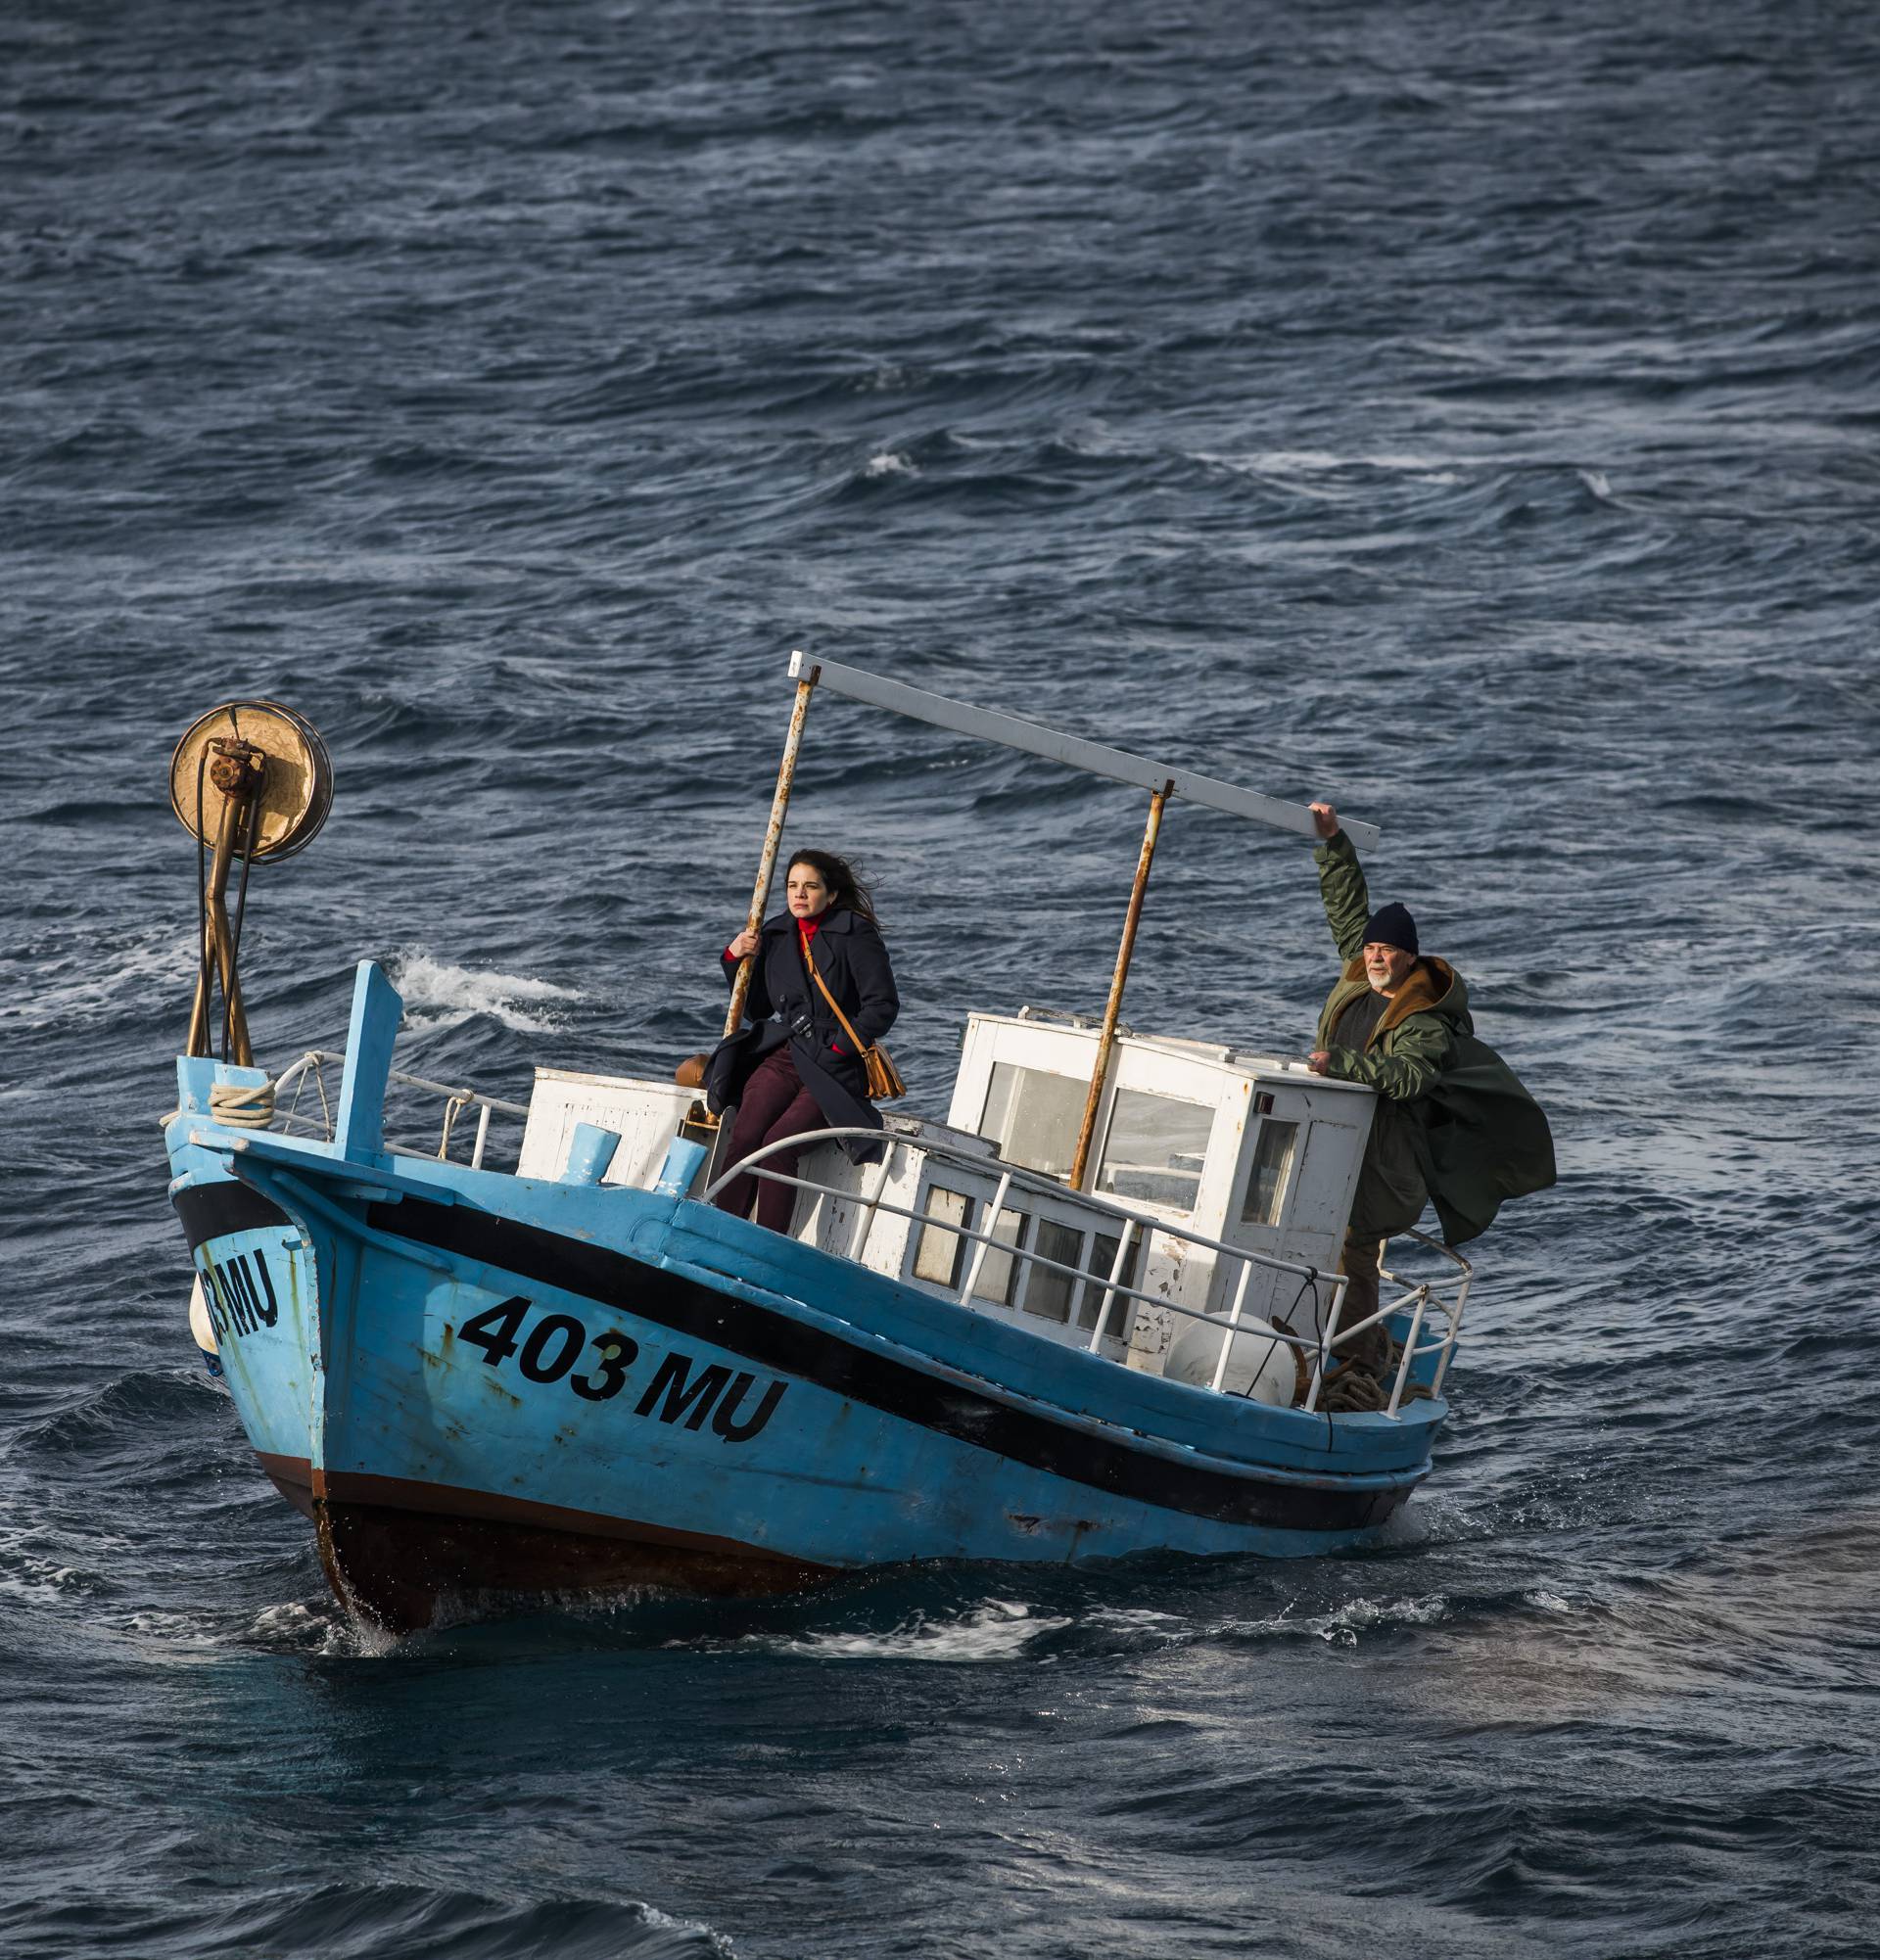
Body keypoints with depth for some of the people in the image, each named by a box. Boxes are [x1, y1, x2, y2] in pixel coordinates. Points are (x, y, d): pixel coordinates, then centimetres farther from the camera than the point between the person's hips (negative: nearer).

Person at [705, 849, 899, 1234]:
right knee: (743, 1138, -22)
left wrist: (837, 1048, -13)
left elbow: (883, 1006, -7)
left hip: (834, 1069, -5)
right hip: (782, 1056, 5)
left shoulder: (855, 934, -3)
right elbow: (757, 1010, 18)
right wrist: (735, 960, 4)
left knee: (779, 1143, -26)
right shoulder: (775, 935, 13)